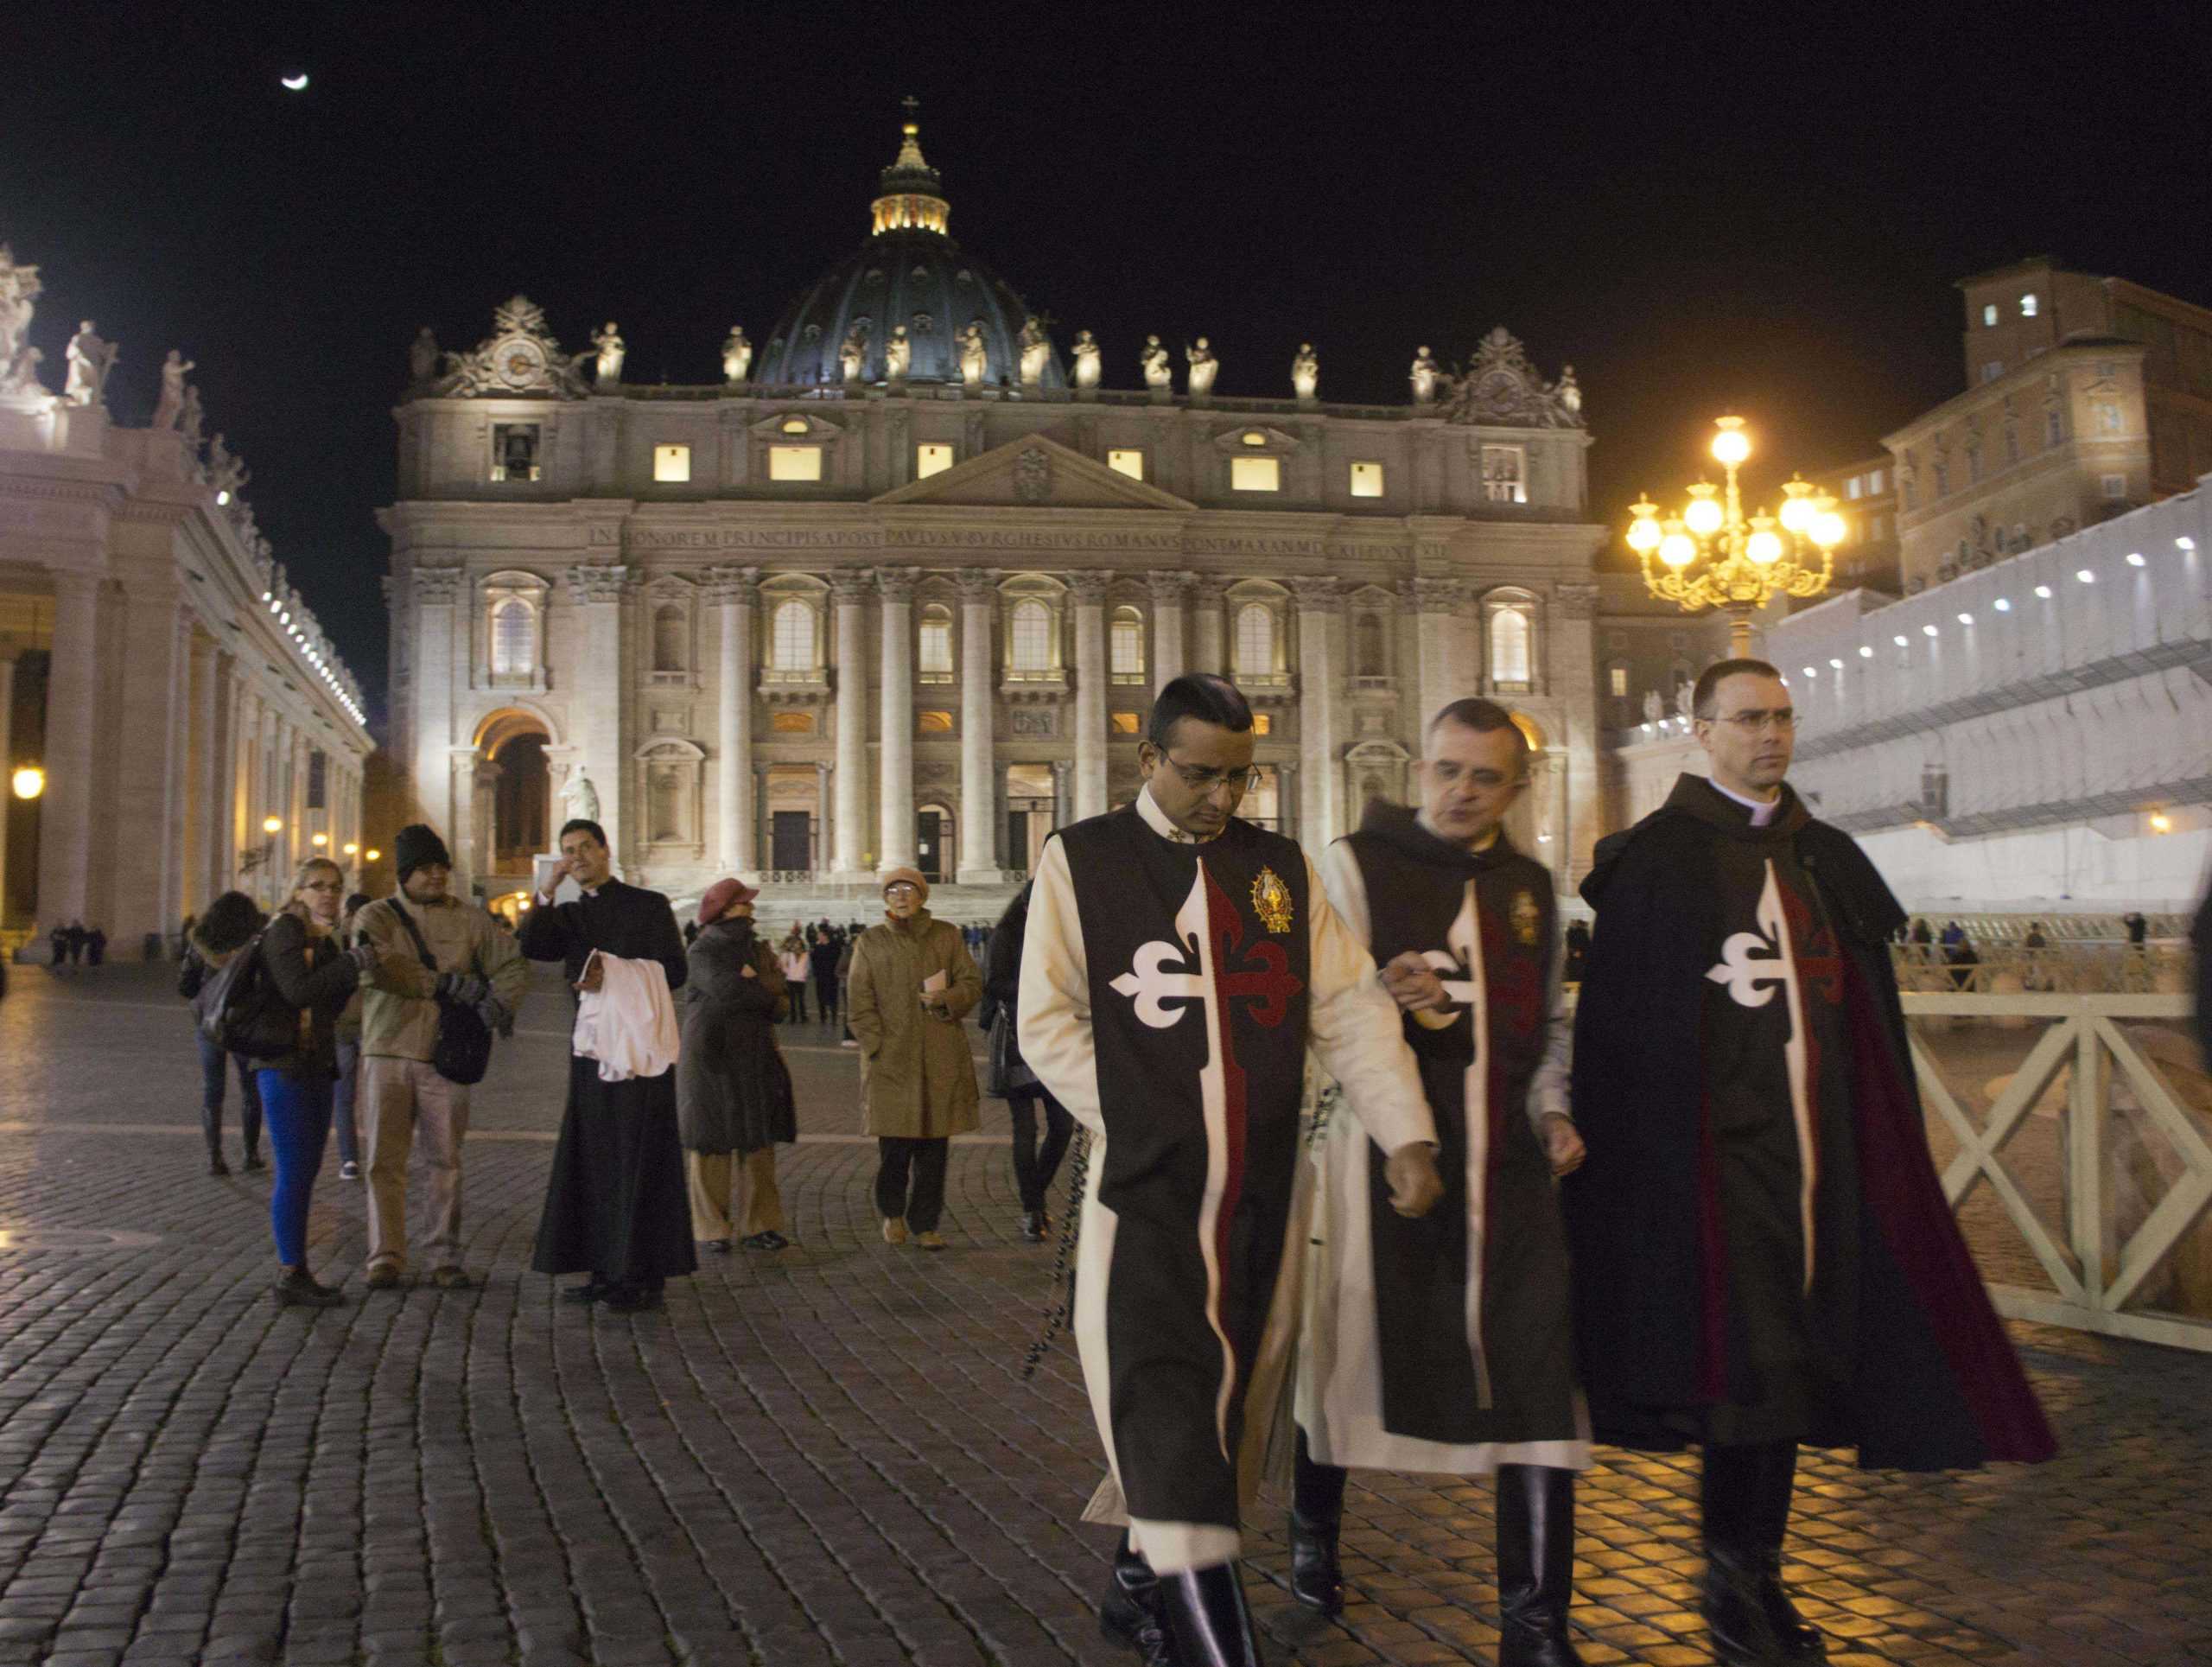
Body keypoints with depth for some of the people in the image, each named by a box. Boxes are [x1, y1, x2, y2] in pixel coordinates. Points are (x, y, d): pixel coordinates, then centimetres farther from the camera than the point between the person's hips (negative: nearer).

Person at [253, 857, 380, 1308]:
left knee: (305, 1170, 10)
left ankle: (293, 1270, 16)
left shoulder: (324, 939, 17)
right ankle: (291, 1276, -5)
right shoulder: (284, 931, -7)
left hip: (317, 1067, 9)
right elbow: (298, 990, -21)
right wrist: (351, 963, -23)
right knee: (295, 1173, -9)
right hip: (286, 1066, -9)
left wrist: (350, 970, 0)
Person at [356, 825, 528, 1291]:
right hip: (388, 1052, -1)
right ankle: (386, 1257, 9)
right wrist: (446, 983, -15)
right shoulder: (376, 917, 5)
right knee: (385, 1160, 0)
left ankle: (444, 1257, 11)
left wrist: (497, 1004, -11)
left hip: (445, 1055, 1)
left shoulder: (469, 920, 9)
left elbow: (514, 964, 8)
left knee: (444, 1160, 4)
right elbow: (378, 968, -13)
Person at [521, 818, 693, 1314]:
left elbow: (672, 971, -7)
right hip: (590, 1048, 6)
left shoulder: (648, 905, 0)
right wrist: (548, 888, -7)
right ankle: (605, 1272, 12)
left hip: (638, 1047, -6)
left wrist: (615, 978, -16)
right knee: (592, 1159, 5)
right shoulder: (569, 916, 16)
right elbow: (531, 947, -3)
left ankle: (644, 1278, -2)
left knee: (637, 1158, -5)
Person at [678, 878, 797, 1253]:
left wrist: (750, 983, -14)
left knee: (757, 1142, 2)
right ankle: (711, 1228, 4)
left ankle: (757, 1225, 7)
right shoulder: (703, 951, -2)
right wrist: (762, 990, -5)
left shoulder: (759, 950, 16)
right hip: (710, 1057, -5)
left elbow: (777, 991, 1)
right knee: (711, 1142, -2)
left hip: (754, 1057, 5)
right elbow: (724, 989, -18)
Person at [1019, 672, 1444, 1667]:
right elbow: (1046, 1021, -1)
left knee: (1222, 1401, 14)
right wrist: (1137, 1129, -8)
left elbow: (1349, 1008, 5)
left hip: (1258, 1193, 4)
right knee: (1168, 1408, -9)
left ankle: (1140, 1584, 34)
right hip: (1144, 1191, -4)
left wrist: (1407, 1134, -6)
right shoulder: (1081, 860, 0)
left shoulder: (1281, 868, 10)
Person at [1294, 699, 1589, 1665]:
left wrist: (1552, 1111, 10)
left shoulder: (1531, 886, 15)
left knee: (1537, 1380, -3)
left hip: (1508, 1166, 4)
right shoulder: (1354, 865, -2)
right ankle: (1314, 1532, 36)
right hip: (1381, 1155, -4)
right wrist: (1387, 997, -28)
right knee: (1343, 1351, 9)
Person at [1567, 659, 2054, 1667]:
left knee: (1790, 1358, 10)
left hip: (1815, 1149, 6)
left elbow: (1870, 1022, 16)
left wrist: (1882, 1157, 11)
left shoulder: (1827, 860, 15)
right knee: (1749, 1361, -6)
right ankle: (1738, 1581, 9)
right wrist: (1645, 1157, -13)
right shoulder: (1656, 859, -3)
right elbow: (1621, 1023, -7)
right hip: (1713, 1153, -6)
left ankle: (1751, 1576, 22)